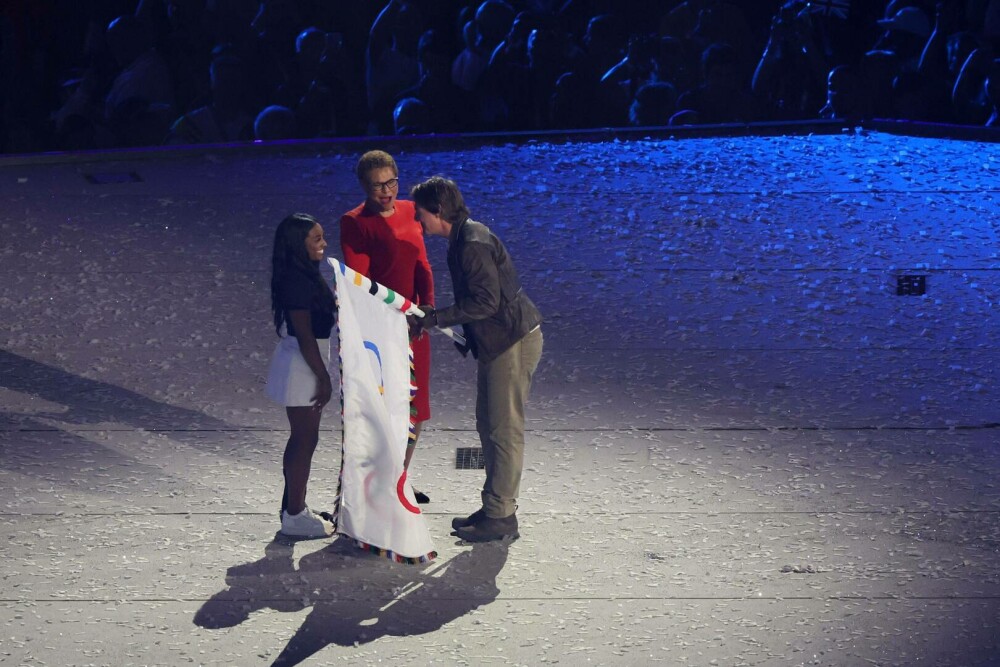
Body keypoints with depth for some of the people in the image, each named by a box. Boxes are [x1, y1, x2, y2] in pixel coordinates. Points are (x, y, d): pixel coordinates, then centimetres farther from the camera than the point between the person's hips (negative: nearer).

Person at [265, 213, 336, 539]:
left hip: (304, 365, 10)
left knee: (302, 438, 17)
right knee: (305, 440, -2)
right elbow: (304, 336, -22)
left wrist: (321, 373, 19)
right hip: (301, 367, -10)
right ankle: (295, 516, 5)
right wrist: (323, 377, -18)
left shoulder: (305, 276, 9)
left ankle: (293, 507, 26)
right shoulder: (297, 282, -22)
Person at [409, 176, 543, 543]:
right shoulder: (463, 238, 12)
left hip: (513, 341, -11)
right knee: (489, 425, 15)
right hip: (496, 342, 11)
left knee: (504, 428, -5)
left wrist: (437, 318, -19)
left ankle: (500, 516, 1)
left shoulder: (473, 244, -20)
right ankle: (496, 507, 23)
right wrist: (466, 336, 20)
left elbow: (486, 301, -23)